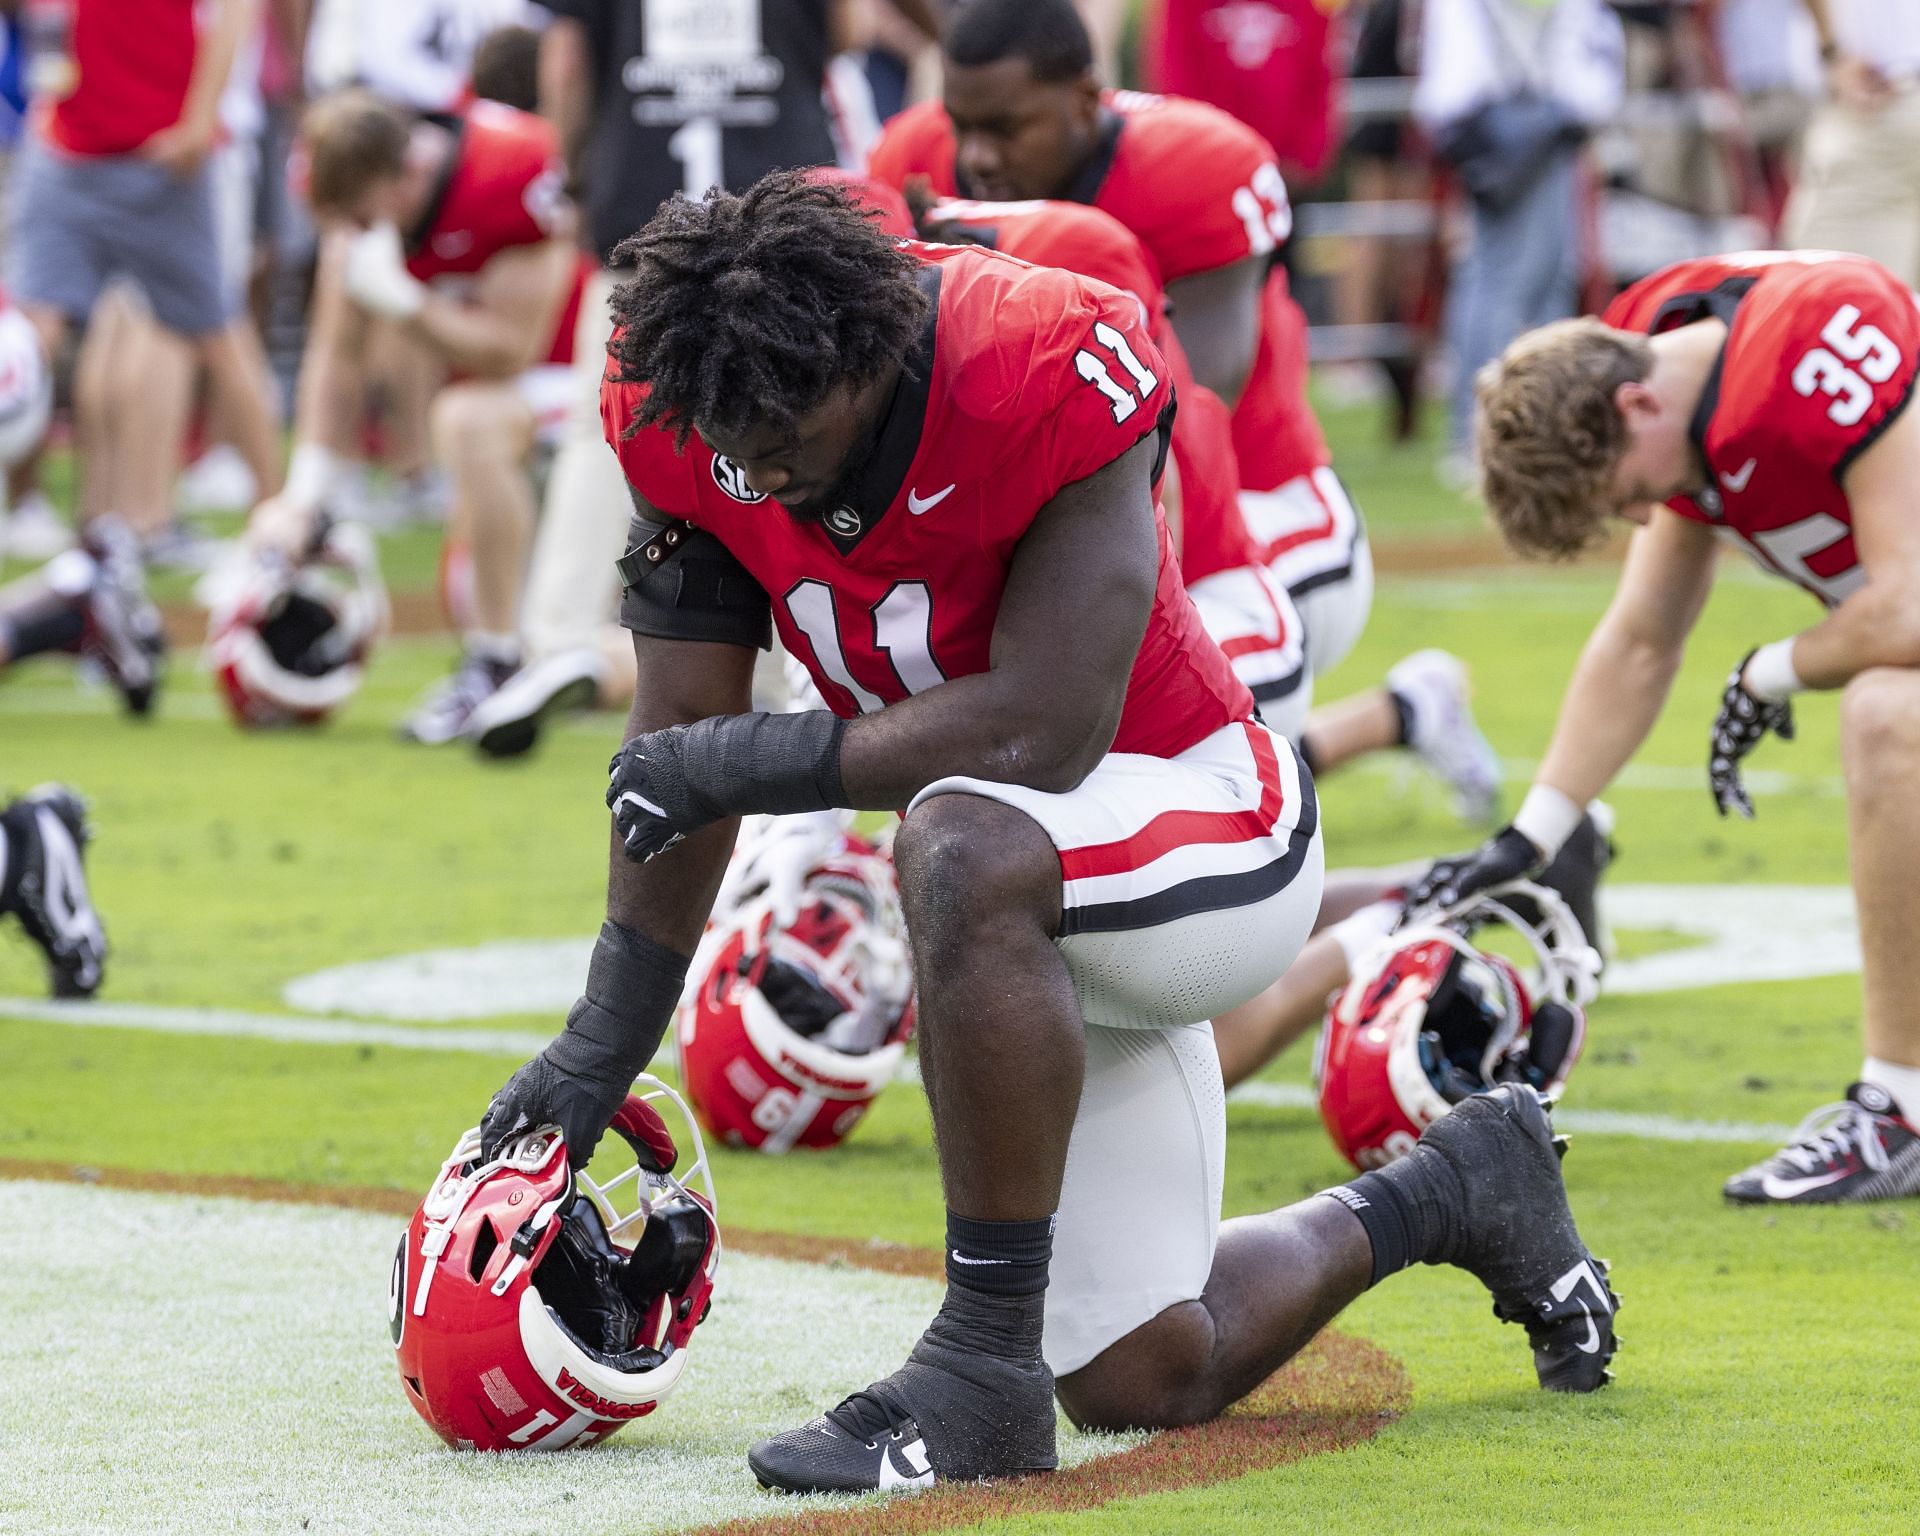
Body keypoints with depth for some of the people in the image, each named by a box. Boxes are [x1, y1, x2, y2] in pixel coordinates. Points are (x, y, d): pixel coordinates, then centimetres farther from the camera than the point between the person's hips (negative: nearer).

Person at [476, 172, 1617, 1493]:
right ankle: (1452, 1194, 38)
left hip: (1206, 834, -7)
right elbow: (683, 737, -5)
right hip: (1049, 902, 7)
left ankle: (984, 1369, -31)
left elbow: (1045, 729, -32)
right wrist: (602, 1048, -4)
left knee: (967, 852, -41)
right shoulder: (684, 420, -13)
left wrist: (755, 761, -25)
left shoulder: (1053, 378, -30)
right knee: (1144, 1382, 11)